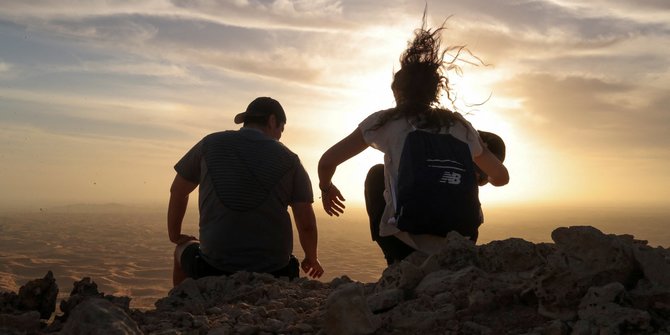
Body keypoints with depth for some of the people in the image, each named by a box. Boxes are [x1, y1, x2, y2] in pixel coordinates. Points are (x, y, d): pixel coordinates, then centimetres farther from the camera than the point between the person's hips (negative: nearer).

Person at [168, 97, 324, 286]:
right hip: (273, 274, 0)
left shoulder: (210, 144, 3)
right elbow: (307, 225, -2)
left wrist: (175, 236, 31)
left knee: (184, 250, 32)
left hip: (214, 269, 0)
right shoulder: (289, 160, 0)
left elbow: (177, 192, 15)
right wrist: (312, 259, 17)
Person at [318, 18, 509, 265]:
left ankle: (400, 267, 24)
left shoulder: (385, 121, 3)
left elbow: (327, 162, 4)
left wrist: (326, 188, 26)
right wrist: (480, 177, 42)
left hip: (407, 242, -2)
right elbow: (501, 177, 18)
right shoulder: (460, 126, 10)